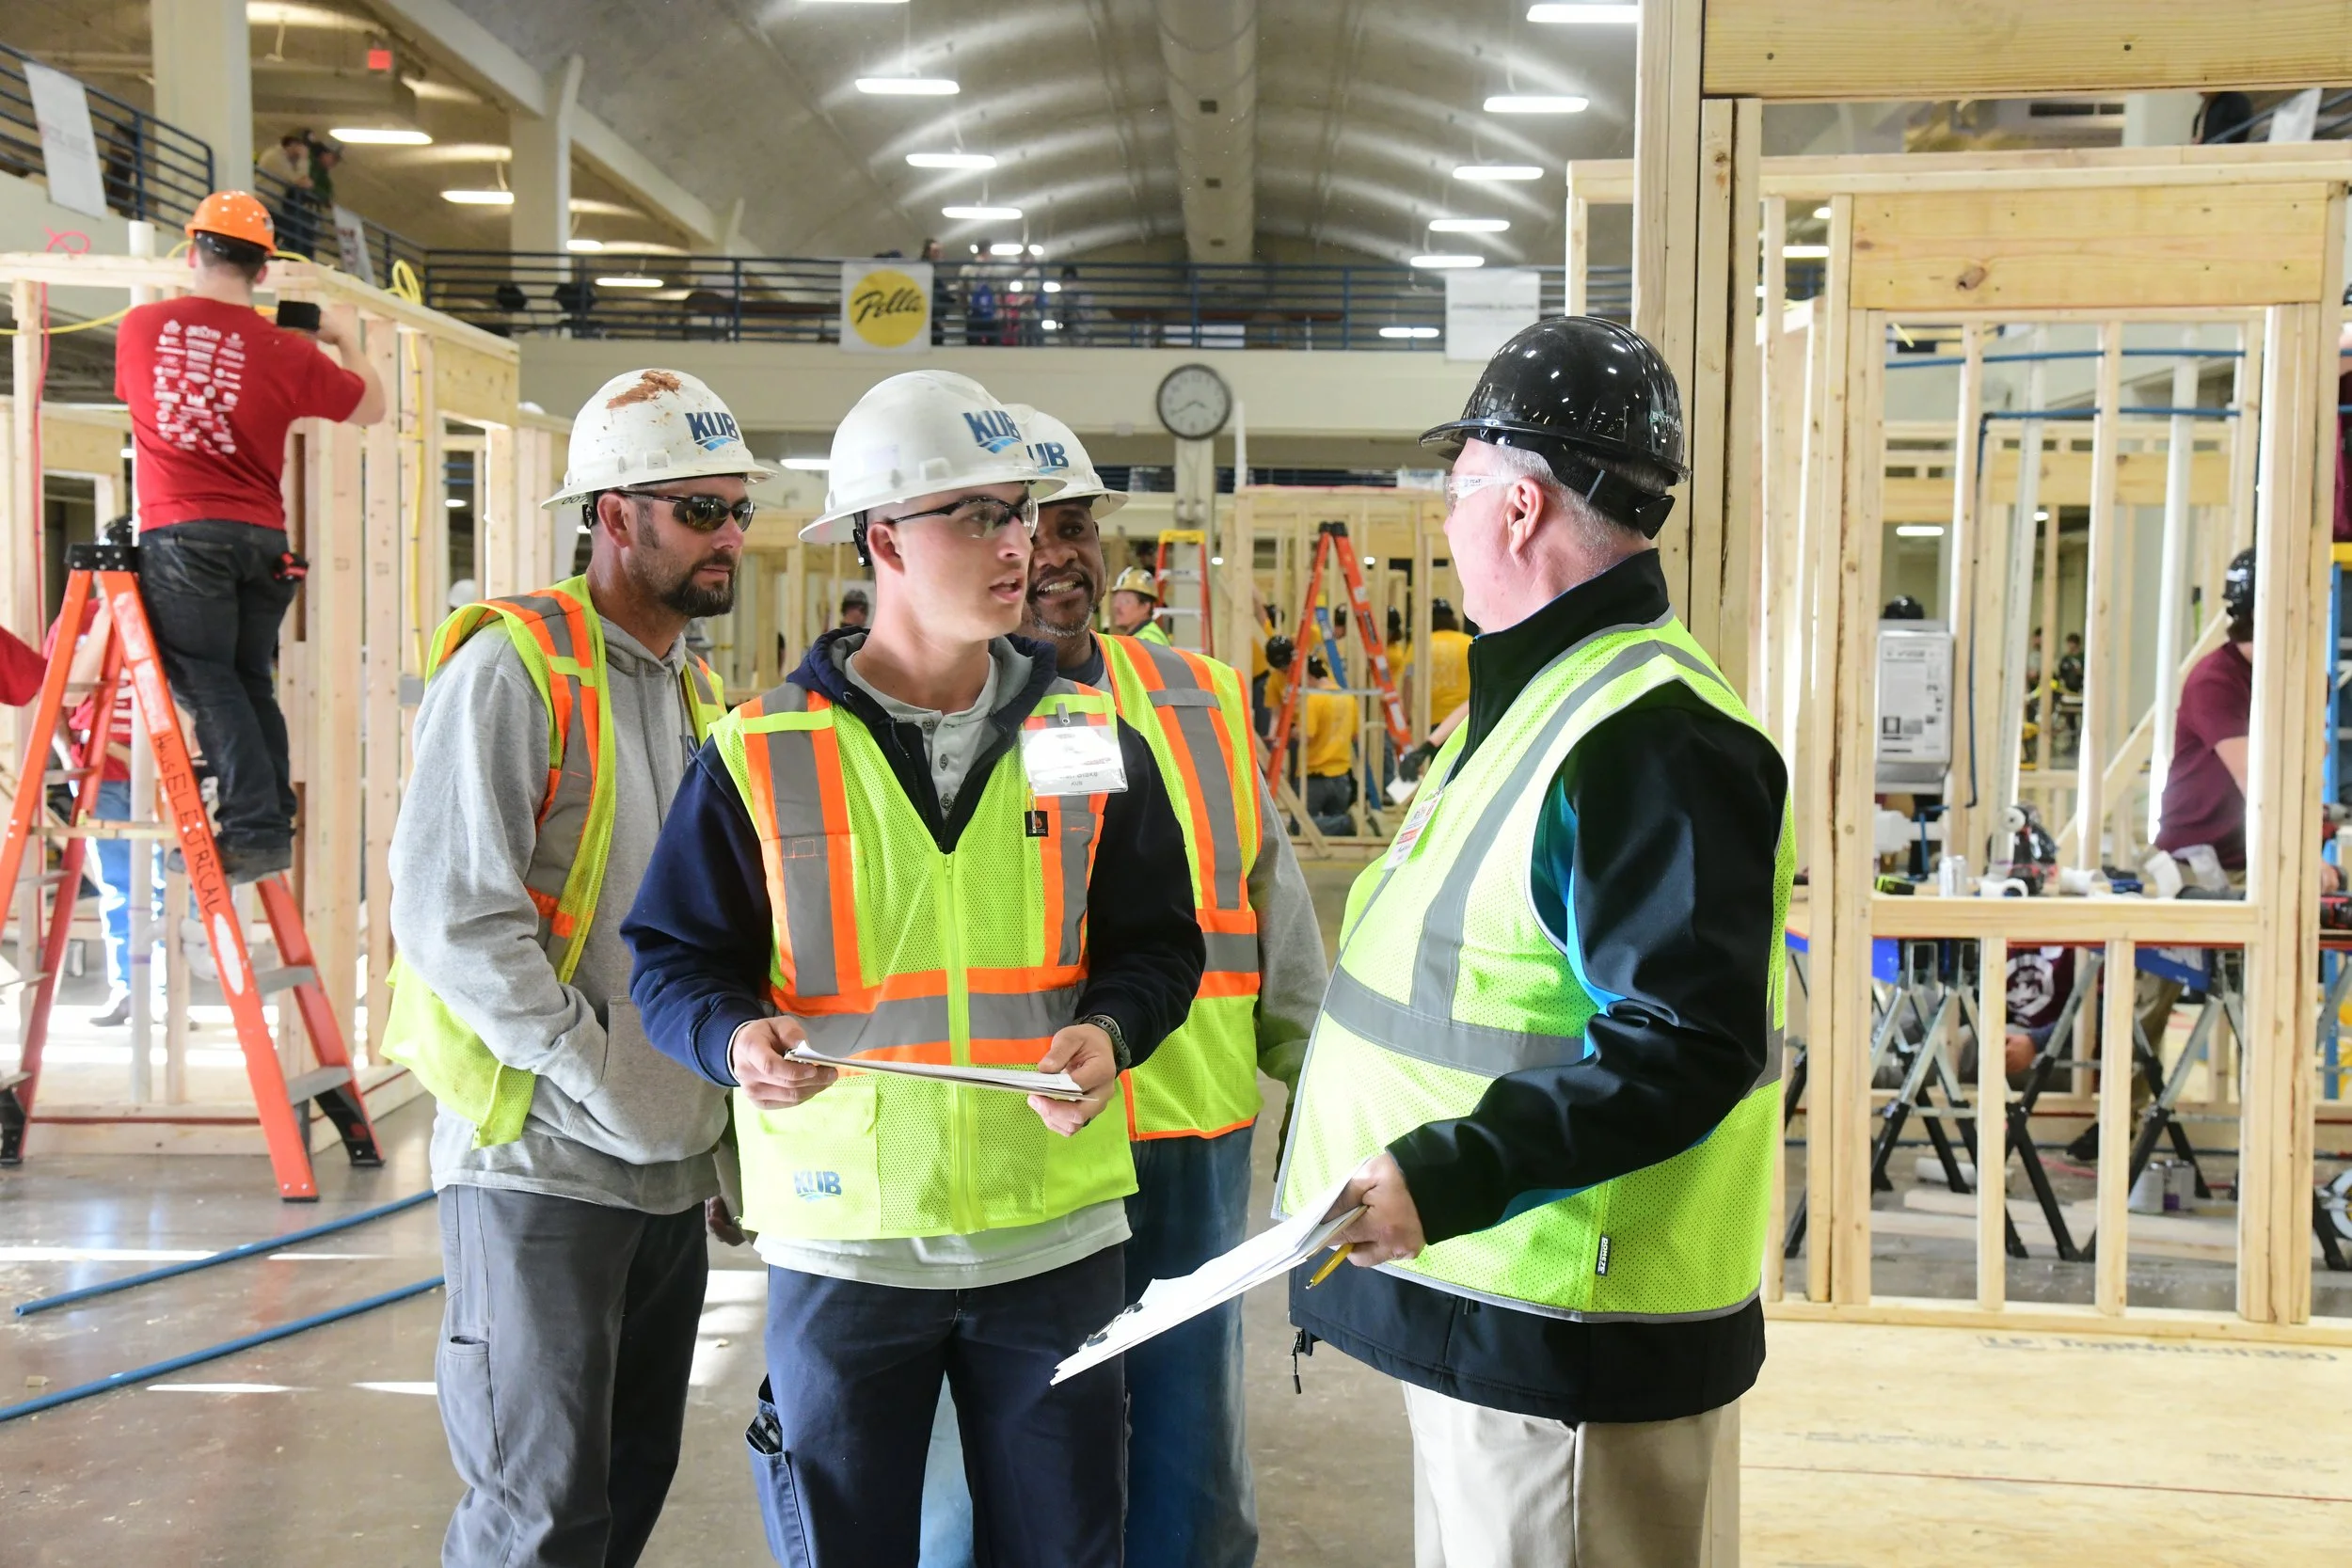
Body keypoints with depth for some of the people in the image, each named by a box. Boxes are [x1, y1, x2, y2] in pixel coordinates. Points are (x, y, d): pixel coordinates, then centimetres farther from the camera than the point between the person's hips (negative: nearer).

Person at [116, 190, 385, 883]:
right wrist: (346, 338, 31)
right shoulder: (285, 351, 0)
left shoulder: (139, 327, 3)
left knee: (206, 683, -2)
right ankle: (273, 821, 13)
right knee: (250, 681, 13)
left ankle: (254, 830, -11)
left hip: (180, 533, -2)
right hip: (261, 539, 2)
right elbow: (371, 407, 14)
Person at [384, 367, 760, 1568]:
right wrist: (601, 1083, -17)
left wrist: (722, 1114, 13)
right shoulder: (512, 666, -11)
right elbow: (448, 910, -19)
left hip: (670, 1172, 8)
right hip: (542, 1164, -8)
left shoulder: (700, 694, 14)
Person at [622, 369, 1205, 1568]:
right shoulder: (763, 754, -3)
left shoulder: (1089, 738, 3)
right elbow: (674, 959, 2)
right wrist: (738, 1038, -19)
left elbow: (1156, 940, 9)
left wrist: (1108, 1031, -12)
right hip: (842, 1235, -1)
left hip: (1052, 1233, 2)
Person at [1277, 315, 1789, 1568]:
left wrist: (1445, 1178, -33)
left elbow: (1688, 1048, -28)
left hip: (1573, 1351, -10)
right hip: (1483, 1312, 10)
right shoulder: (1534, 695, 15)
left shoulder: (1647, 735, -21)